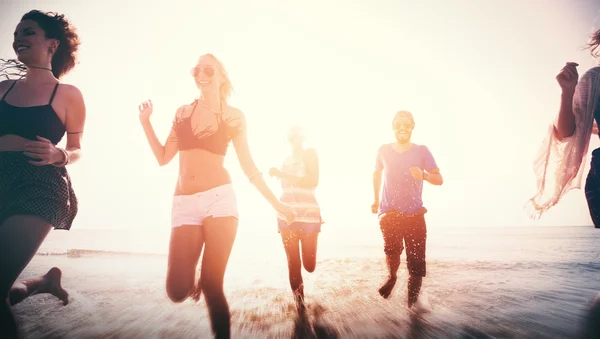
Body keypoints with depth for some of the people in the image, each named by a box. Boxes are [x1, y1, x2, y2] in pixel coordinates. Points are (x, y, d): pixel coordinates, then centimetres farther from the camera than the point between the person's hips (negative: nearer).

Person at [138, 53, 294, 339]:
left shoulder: (234, 116, 7)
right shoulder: (183, 112, 15)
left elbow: (248, 166, 8)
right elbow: (163, 157, 15)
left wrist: (276, 203, 6)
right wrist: (145, 122, 8)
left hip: (219, 198, -2)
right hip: (184, 204, 3)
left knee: (212, 286, -9)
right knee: (177, 290, -6)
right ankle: (195, 277, 30)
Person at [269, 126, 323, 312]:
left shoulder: (310, 153, 1)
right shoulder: (287, 159, 17)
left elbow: (312, 182, -12)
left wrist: (282, 175, -15)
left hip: (308, 213, -4)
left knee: (309, 265, -3)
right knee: (293, 263, -1)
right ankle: (299, 300, 11)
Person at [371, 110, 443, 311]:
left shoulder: (421, 151, 1)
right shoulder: (384, 151, 5)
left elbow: (439, 179, -7)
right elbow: (377, 173, 23)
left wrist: (424, 175, -28)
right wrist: (376, 200, 23)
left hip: (414, 214, -1)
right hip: (389, 213, 1)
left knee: (416, 263, -5)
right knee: (392, 250, -14)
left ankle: (413, 303, 7)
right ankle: (391, 277, 18)